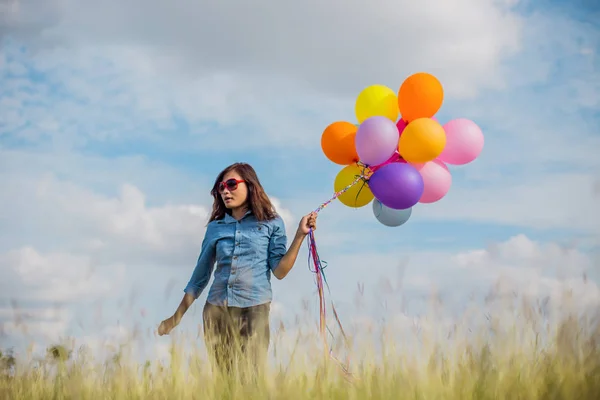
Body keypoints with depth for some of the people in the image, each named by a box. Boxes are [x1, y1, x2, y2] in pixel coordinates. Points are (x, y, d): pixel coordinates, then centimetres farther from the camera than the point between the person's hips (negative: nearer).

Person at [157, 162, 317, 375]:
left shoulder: (271, 223, 5)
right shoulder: (215, 227, 12)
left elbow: (279, 271, -3)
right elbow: (200, 276, 16)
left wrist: (300, 235, -11)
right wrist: (177, 317, 15)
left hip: (254, 309, -3)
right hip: (216, 310, 3)